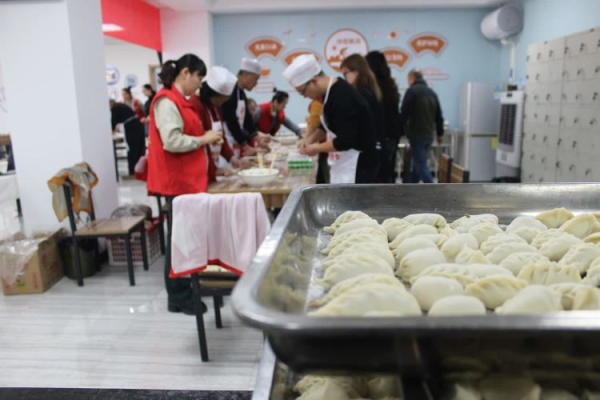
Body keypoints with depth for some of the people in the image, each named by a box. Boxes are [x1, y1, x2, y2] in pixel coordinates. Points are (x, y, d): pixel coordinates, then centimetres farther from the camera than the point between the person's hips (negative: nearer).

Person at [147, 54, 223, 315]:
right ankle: (178, 297, 9)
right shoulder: (167, 101, -14)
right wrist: (203, 140, -12)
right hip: (177, 181, -9)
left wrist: (205, 139, 7)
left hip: (188, 179, 9)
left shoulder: (179, 101, 17)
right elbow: (171, 141, -23)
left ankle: (190, 287, 23)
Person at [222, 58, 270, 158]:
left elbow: (247, 119, 13)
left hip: (237, 144, 9)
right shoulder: (229, 93, -17)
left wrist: (257, 138, 5)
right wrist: (246, 146, -18)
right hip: (227, 145, -9)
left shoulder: (242, 94, 11)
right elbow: (232, 123, -20)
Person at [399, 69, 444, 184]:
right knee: (419, 162, 17)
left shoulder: (412, 91, -8)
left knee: (421, 164, -5)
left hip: (416, 134, -7)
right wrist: (439, 133, 26)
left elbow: (404, 113, -13)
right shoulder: (432, 92, 14)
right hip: (429, 134, 7)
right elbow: (439, 116, 17)